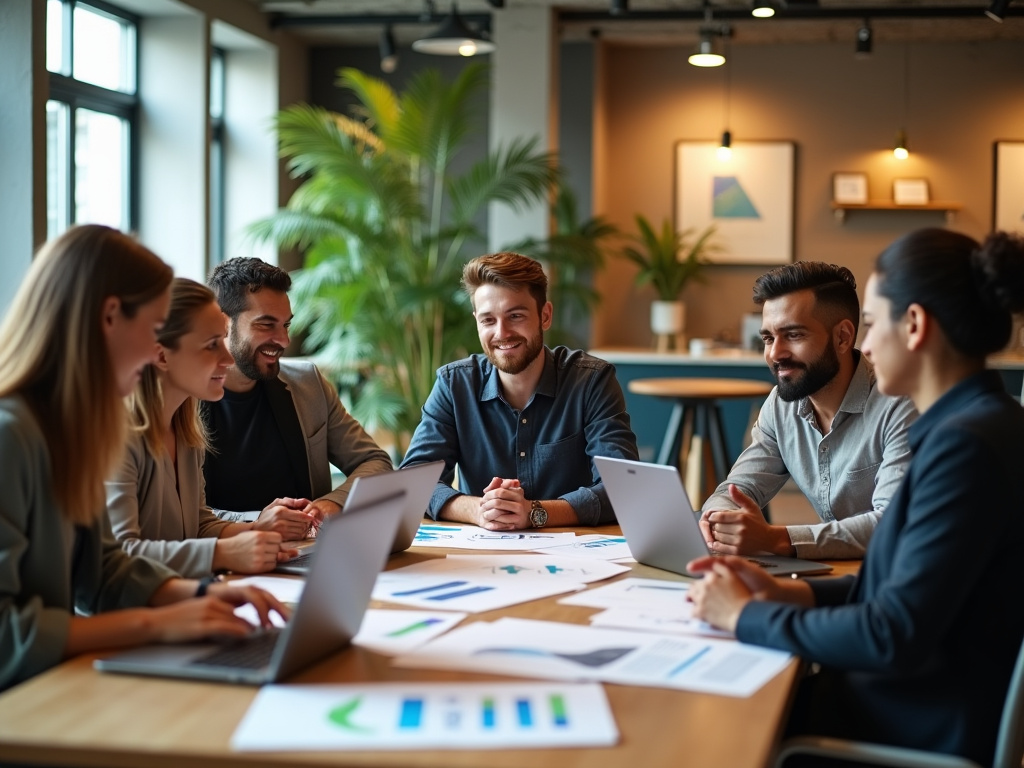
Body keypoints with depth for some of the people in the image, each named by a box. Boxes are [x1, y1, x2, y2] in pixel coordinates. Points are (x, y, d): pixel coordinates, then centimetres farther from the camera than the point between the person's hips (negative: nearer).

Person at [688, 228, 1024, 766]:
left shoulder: (969, 444, -21)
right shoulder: (977, 424, 10)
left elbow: (896, 636, -24)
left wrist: (745, 615, -13)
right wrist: (785, 593, 4)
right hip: (889, 697, 9)